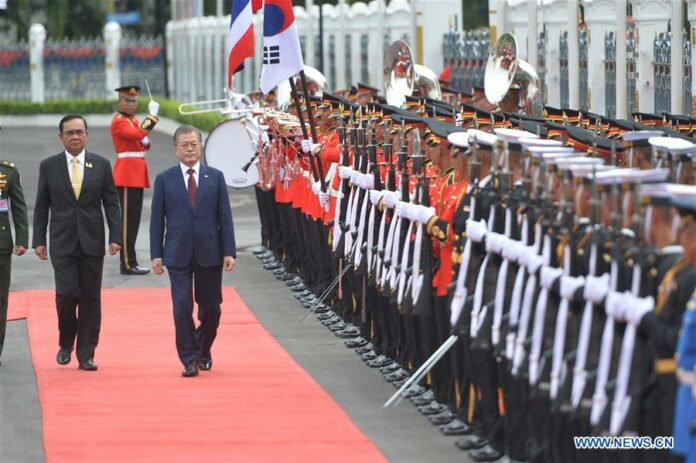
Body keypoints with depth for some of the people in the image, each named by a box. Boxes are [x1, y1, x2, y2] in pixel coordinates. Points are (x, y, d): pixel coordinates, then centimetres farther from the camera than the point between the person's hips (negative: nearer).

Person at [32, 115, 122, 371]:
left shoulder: (101, 165, 4)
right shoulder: (49, 166, 4)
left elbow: (111, 204, 4)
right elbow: (41, 206, 6)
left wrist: (115, 236, -5)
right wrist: (39, 240, 1)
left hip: (92, 243, 1)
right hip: (62, 243, -1)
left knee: (90, 298, 2)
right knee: (67, 293, -12)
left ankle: (86, 354, 9)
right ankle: (66, 344, 11)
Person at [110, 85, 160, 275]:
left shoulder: (134, 120, 18)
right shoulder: (118, 122, -11)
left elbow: (144, 143, 21)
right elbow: (139, 133, -25)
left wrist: (146, 141, -2)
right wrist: (152, 115, -20)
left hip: (137, 176, 9)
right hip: (127, 176, -9)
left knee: (133, 219, 11)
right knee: (128, 220, -9)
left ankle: (129, 261, 15)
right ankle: (128, 264, -8)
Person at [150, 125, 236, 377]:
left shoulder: (215, 177, 5)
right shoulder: (164, 179, 3)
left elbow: (225, 216, 3)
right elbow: (157, 220, 3)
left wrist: (229, 252, -3)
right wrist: (156, 254, -3)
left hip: (209, 253, 1)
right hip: (178, 255, -1)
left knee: (211, 307, 7)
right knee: (182, 308, -7)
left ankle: (202, 350, 29)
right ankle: (189, 359, 1)